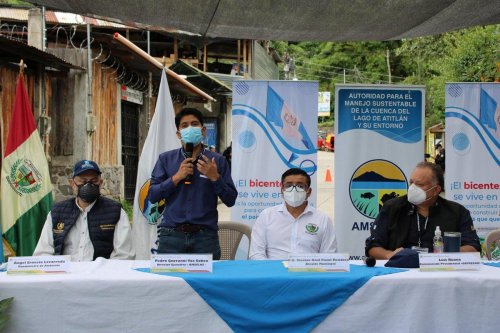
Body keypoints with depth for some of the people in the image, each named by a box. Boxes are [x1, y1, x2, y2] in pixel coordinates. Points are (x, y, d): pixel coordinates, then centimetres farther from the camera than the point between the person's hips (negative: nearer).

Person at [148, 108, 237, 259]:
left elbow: (230, 200, 4)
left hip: (205, 236, 0)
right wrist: (177, 177, -8)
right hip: (172, 234, 0)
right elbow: (152, 195, 3)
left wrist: (215, 177, -10)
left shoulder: (217, 161, 7)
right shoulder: (166, 159, 10)